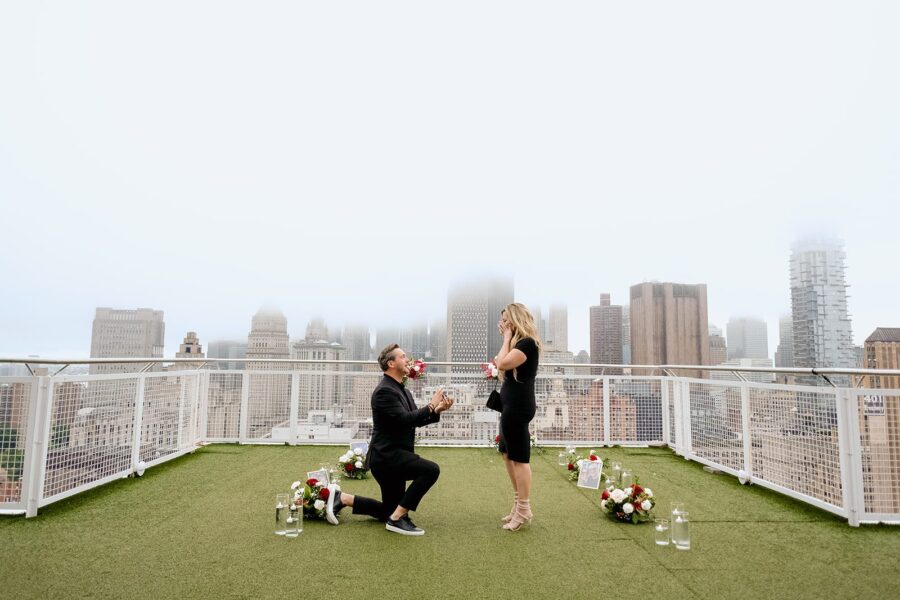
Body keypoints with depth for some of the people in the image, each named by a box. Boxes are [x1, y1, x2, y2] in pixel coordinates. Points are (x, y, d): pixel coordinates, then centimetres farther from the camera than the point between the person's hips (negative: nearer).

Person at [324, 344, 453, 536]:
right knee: (431, 469, -24)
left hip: (393, 456, 10)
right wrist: (431, 406, -18)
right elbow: (405, 419, -27)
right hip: (386, 455, -10)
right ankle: (398, 518, -14)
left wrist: (437, 410, -2)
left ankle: (341, 498, 19)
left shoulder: (402, 391, 13)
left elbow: (416, 420, 13)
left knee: (388, 511, 15)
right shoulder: (384, 391, -17)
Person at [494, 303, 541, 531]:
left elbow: (502, 364, -25)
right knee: (508, 454, 17)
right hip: (512, 405, 11)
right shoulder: (519, 342, 16)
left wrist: (507, 337, -16)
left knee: (519, 458, -4)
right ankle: (519, 505, 27)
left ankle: (524, 511, 5)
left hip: (518, 406, -11)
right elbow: (505, 368, 13)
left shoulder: (527, 342, -14)